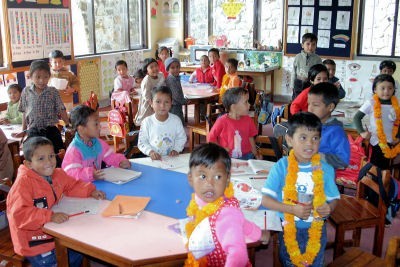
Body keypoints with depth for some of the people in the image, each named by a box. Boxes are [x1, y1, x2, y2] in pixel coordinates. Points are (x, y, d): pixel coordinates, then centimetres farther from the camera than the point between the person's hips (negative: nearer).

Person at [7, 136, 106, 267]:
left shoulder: (58, 174, 0)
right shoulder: (23, 182, -24)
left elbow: (73, 185, 18)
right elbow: (20, 215, -30)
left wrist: (91, 191, 0)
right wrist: (50, 216, -36)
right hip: (34, 241, -7)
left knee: (77, 254, 14)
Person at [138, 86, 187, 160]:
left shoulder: (176, 120, -1)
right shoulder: (147, 122, -5)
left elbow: (181, 138, 8)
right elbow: (142, 142, -1)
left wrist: (176, 149, -6)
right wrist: (150, 152, -15)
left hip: (172, 157, 1)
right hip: (154, 159, -1)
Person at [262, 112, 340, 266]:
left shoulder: (325, 169, -10)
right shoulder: (281, 167, -15)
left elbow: (333, 199, 0)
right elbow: (266, 200, -16)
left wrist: (329, 208, -23)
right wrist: (293, 209, -27)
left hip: (316, 229, 1)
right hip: (289, 229, -1)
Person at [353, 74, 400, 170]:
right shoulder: (371, 103, -12)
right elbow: (356, 117, -11)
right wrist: (362, 132, -20)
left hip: (389, 142, 4)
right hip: (376, 141, -4)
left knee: (385, 167, 13)